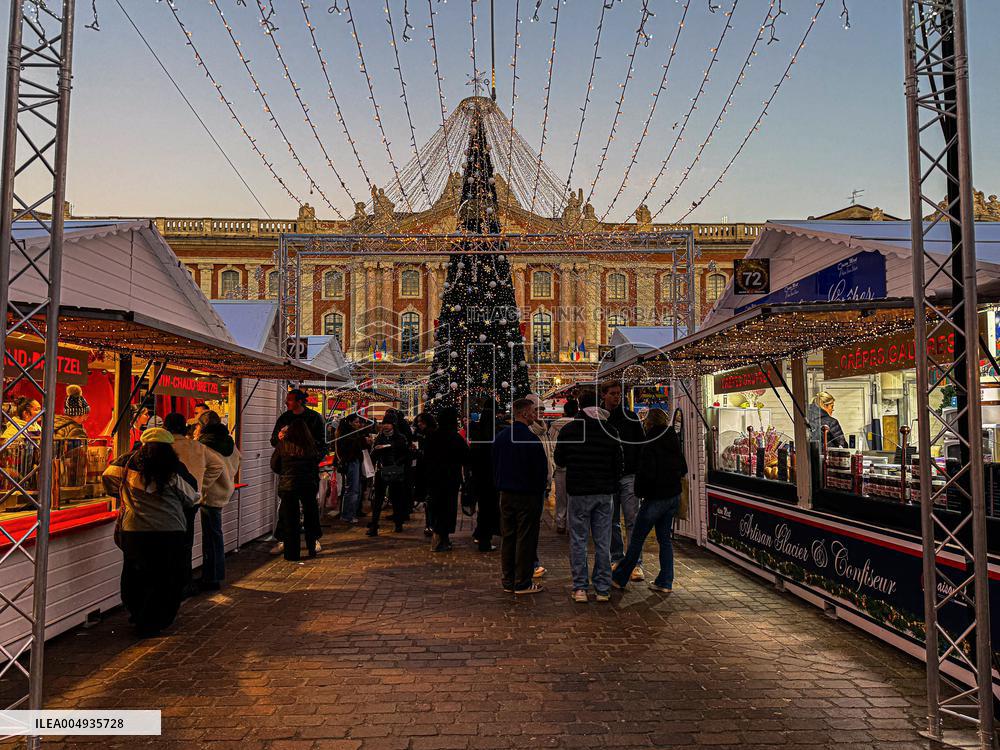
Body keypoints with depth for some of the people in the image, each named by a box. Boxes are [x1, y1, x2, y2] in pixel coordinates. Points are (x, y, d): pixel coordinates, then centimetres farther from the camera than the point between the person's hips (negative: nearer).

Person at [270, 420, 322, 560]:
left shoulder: (283, 444, -4)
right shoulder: (311, 445, -1)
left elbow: (274, 466, 3)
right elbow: (317, 460, 2)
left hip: (287, 486, -1)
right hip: (309, 485, 1)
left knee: (290, 520, 7)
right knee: (310, 517, 17)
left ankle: (292, 553, 10)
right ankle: (312, 549, 25)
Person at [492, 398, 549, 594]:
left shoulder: (501, 436, 5)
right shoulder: (531, 439, -17)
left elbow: (495, 465, 13)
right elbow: (541, 469, -13)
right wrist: (540, 490, 2)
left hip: (506, 495, 7)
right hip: (528, 495, -7)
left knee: (507, 537, 12)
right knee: (526, 539, 2)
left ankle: (507, 581, 19)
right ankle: (523, 583, 8)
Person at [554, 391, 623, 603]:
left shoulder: (568, 430, -3)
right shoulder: (610, 431, 1)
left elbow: (559, 461, 7)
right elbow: (620, 463, 6)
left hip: (578, 492, -2)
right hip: (605, 493, 2)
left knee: (578, 541, 5)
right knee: (603, 542, 7)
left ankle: (580, 588, 4)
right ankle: (603, 589, 11)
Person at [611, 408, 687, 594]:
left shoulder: (651, 443, -16)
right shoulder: (674, 441, 6)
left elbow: (647, 472, -22)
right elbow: (683, 469, 14)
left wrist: (640, 491, -8)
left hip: (655, 498, -7)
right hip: (673, 496, 7)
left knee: (637, 539, 3)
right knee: (665, 538, 14)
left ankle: (619, 578, 12)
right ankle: (665, 582, 15)